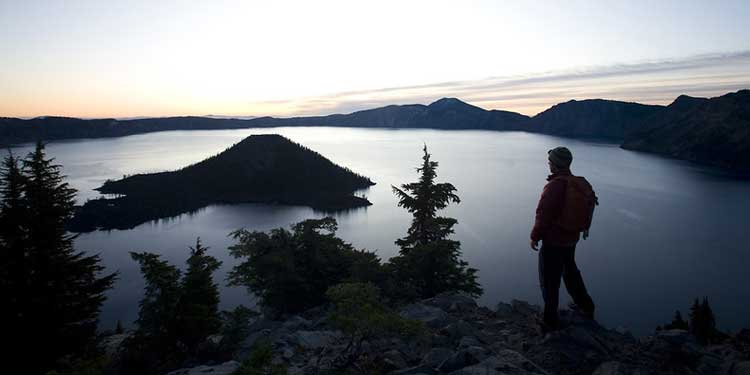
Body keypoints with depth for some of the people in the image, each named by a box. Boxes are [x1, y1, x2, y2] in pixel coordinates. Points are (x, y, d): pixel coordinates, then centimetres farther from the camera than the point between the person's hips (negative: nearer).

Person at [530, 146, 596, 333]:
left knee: (549, 281, 4)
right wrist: (585, 227, 28)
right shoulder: (582, 183, 1)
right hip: (572, 238, 8)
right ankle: (585, 306, 43)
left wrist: (535, 236, -12)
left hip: (553, 240, -8)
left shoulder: (555, 185, -24)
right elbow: (590, 203, 13)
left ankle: (550, 321, 13)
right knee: (570, 271, 29)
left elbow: (543, 214, -23)